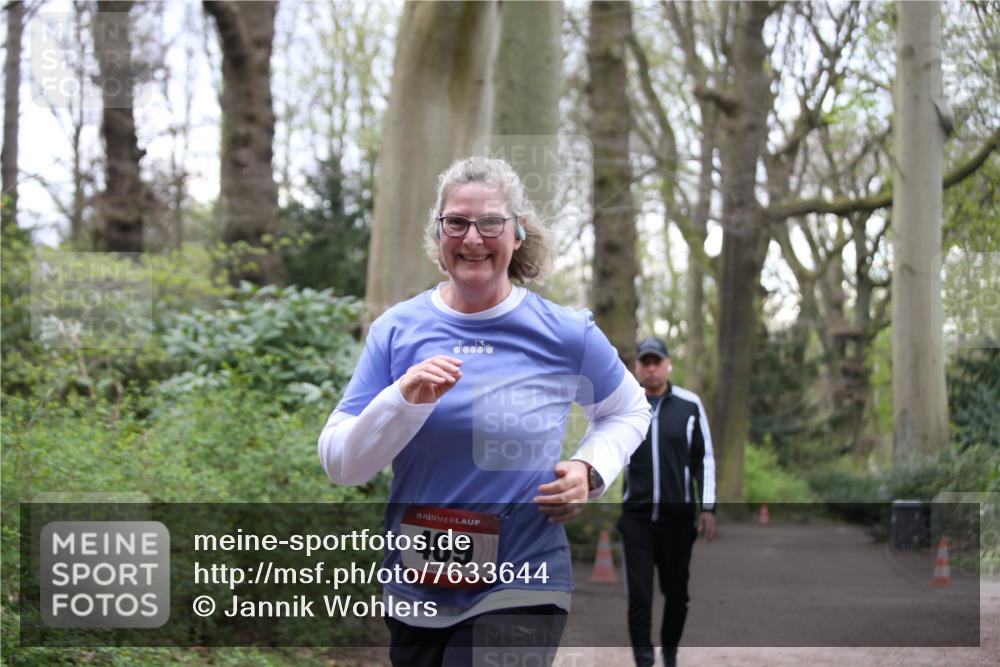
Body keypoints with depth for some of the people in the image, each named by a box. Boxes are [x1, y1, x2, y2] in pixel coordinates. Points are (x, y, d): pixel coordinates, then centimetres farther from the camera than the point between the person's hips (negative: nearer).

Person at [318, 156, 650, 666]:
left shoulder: (564, 333, -3)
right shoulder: (396, 330, 0)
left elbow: (627, 413, 15)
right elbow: (340, 465, -3)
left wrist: (591, 469, -4)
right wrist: (403, 400, -19)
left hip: (520, 591, -3)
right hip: (414, 594, 3)